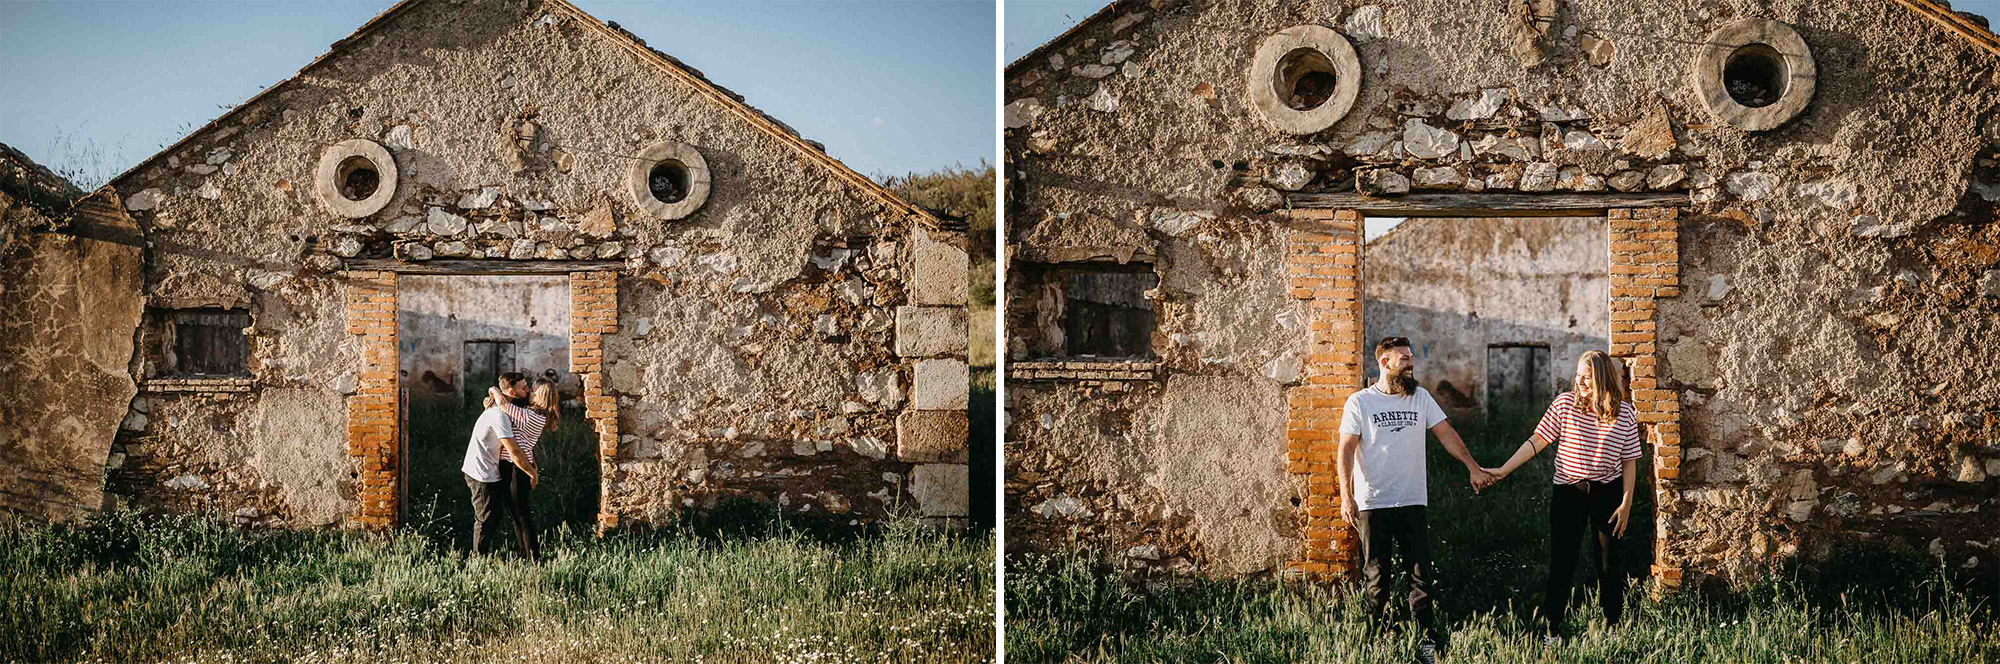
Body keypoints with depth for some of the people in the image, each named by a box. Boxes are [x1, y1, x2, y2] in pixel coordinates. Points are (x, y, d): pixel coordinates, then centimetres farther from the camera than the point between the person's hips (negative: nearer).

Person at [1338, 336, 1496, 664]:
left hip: (1412, 502, 3)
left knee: (1420, 575, -1)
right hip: (1372, 503, -3)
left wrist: (1473, 467, 5)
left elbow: (1446, 434, 12)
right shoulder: (1359, 402, -2)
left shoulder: (1420, 397, 10)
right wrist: (1346, 496, -14)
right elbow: (1346, 451, -5)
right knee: (1375, 577, 3)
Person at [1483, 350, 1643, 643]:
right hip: (1567, 492, 0)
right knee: (1561, 560, 0)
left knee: (1609, 561, 7)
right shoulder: (1564, 404, -5)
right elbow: (1537, 441, -4)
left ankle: (1612, 626, 20)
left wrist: (1626, 503, -2)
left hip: (1607, 492, 0)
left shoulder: (1625, 414, -4)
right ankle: (1552, 628, 9)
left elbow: (1629, 462, 1)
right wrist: (1502, 470, -10)